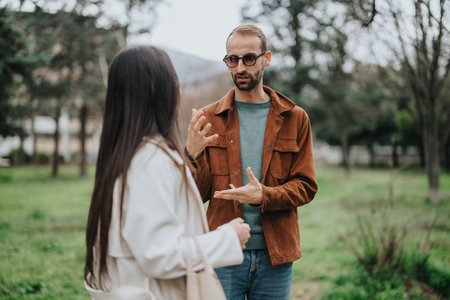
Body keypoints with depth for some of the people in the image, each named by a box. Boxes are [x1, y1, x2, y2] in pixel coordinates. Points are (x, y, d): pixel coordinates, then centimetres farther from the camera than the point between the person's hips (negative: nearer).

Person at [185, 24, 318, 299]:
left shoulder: (295, 119, 4)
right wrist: (192, 155, -18)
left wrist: (263, 196, -17)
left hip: (275, 255, 1)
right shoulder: (208, 119, 3)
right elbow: (200, 194, 1)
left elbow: (306, 186, 1)